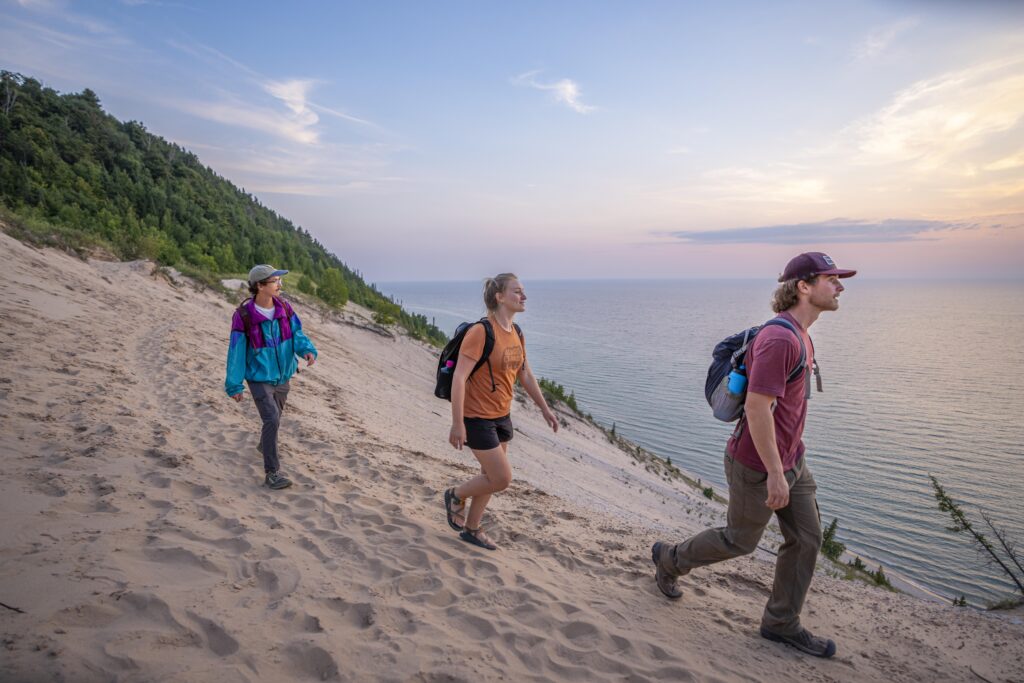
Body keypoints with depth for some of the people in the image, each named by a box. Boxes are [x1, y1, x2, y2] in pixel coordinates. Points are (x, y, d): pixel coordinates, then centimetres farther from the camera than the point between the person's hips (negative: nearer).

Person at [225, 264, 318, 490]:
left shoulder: (284, 307, -7)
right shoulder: (243, 316, -20)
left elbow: (296, 333, -3)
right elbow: (236, 352, -13)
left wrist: (308, 350, -26)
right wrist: (234, 385, -7)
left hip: (283, 376, 6)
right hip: (259, 378, -5)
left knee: (275, 416, 23)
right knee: (272, 420, -16)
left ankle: (265, 445, 53)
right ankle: (272, 473, -7)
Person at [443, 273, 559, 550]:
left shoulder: (516, 333, 4)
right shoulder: (480, 332, -22)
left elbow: (526, 375, 15)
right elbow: (459, 378, -23)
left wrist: (545, 408, 17)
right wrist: (457, 423, -24)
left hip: (501, 416, 8)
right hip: (477, 418, -8)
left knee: (490, 477, 16)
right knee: (502, 479, -5)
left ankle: (472, 529, 34)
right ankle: (456, 495, 21)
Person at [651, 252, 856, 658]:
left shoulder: (798, 335, 8)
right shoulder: (778, 339, -26)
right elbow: (756, 408, -29)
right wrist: (775, 473, -24)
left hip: (790, 459, 9)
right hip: (758, 465, -9)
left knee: (806, 538, 12)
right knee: (740, 540, 10)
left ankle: (781, 622, 28)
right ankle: (670, 559, 33)